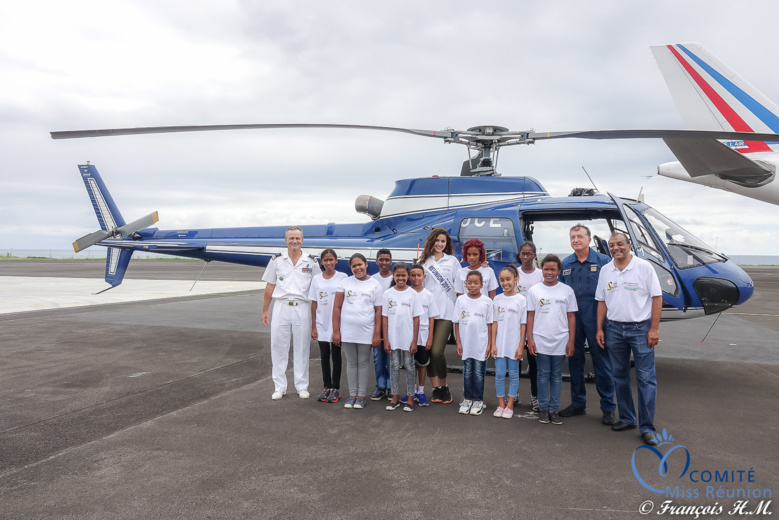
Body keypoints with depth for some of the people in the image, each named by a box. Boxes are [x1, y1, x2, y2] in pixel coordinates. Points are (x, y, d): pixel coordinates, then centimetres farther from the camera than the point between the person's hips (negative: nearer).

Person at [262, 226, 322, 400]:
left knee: (302, 348, 6)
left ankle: (302, 386, 18)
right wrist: (265, 311, 4)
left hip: (302, 309, 0)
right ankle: (279, 387, 15)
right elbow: (269, 287, 7)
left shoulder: (311, 262, 4)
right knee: (278, 347, 4)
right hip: (281, 307, 1)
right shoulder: (277, 260, 5)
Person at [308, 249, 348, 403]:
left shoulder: (342, 278, -5)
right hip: (322, 325, 3)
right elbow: (314, 304, 4)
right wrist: (313, 327, 2)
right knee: (324, 356, 10)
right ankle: (327, 387, 22)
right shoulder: (316, 279, 2)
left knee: (336, 356, 5)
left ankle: (336, 388, 16)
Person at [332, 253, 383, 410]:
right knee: (351, 363, 10)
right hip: (347, 331, 1)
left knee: (363, 363, 7)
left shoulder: (375, 285, 1)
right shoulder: (345, 282, 3)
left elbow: (378, 311, -1)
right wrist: (336, 331, -3)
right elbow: (337, 307, 2)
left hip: (366, 332, -1)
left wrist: (377, 334, -6)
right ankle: (352, 395, 20)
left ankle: (361, 396, 17)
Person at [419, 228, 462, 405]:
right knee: (427, 351, 2)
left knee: (437, 351, -12)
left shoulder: (452, 261, 10)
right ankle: (435, 388, 16)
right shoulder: (423, 261, 14)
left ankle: (444, 387, 9)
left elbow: (458, 287, 7)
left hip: (445, 312, -3)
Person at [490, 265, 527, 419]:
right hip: (500, 344, 3)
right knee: (499, 374, 5)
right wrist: (493, 344, 1)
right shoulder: (497, 299, 4)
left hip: (514, 344, -2)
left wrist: (521, 346, -7)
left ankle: (510, 405, 16)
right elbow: (495, 323, 6)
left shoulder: (521, 299, -4)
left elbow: (523, 324, -4)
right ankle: (501, 404, 17)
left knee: (513, 374, 6)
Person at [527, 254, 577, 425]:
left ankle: (553, 409, 17)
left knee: (556, 376, 8)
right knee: (543, 375, 7)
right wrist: (530, 339, -3)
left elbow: (571, 317, 4)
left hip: (560, 342, 1)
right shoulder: (534, 290, 2)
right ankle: (543, 409, 15)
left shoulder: (567, 290, 2)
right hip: (540, 342, 0)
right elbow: (530, 316, 2)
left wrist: (571, 341, 0)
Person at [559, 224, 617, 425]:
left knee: (602, 363, 1)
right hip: (572, 320, 4)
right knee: (574, 361, 11)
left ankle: (608, 408, 12)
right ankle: (577, 403, 24)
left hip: (595, 320, -4)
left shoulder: (603, 261, -3)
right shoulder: (565, 264, 9)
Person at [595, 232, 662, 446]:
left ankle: (647, 427, 5)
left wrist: (654, 329, -11)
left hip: (640, 328, -4)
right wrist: (599, 329, 5)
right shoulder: (605, 271, 7)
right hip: (614, 329, 5)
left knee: (646, 379, -2)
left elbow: (656, 297, -7)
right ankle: (627, 418, 25)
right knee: (620, 376, 12)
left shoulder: (644, 267, -6)